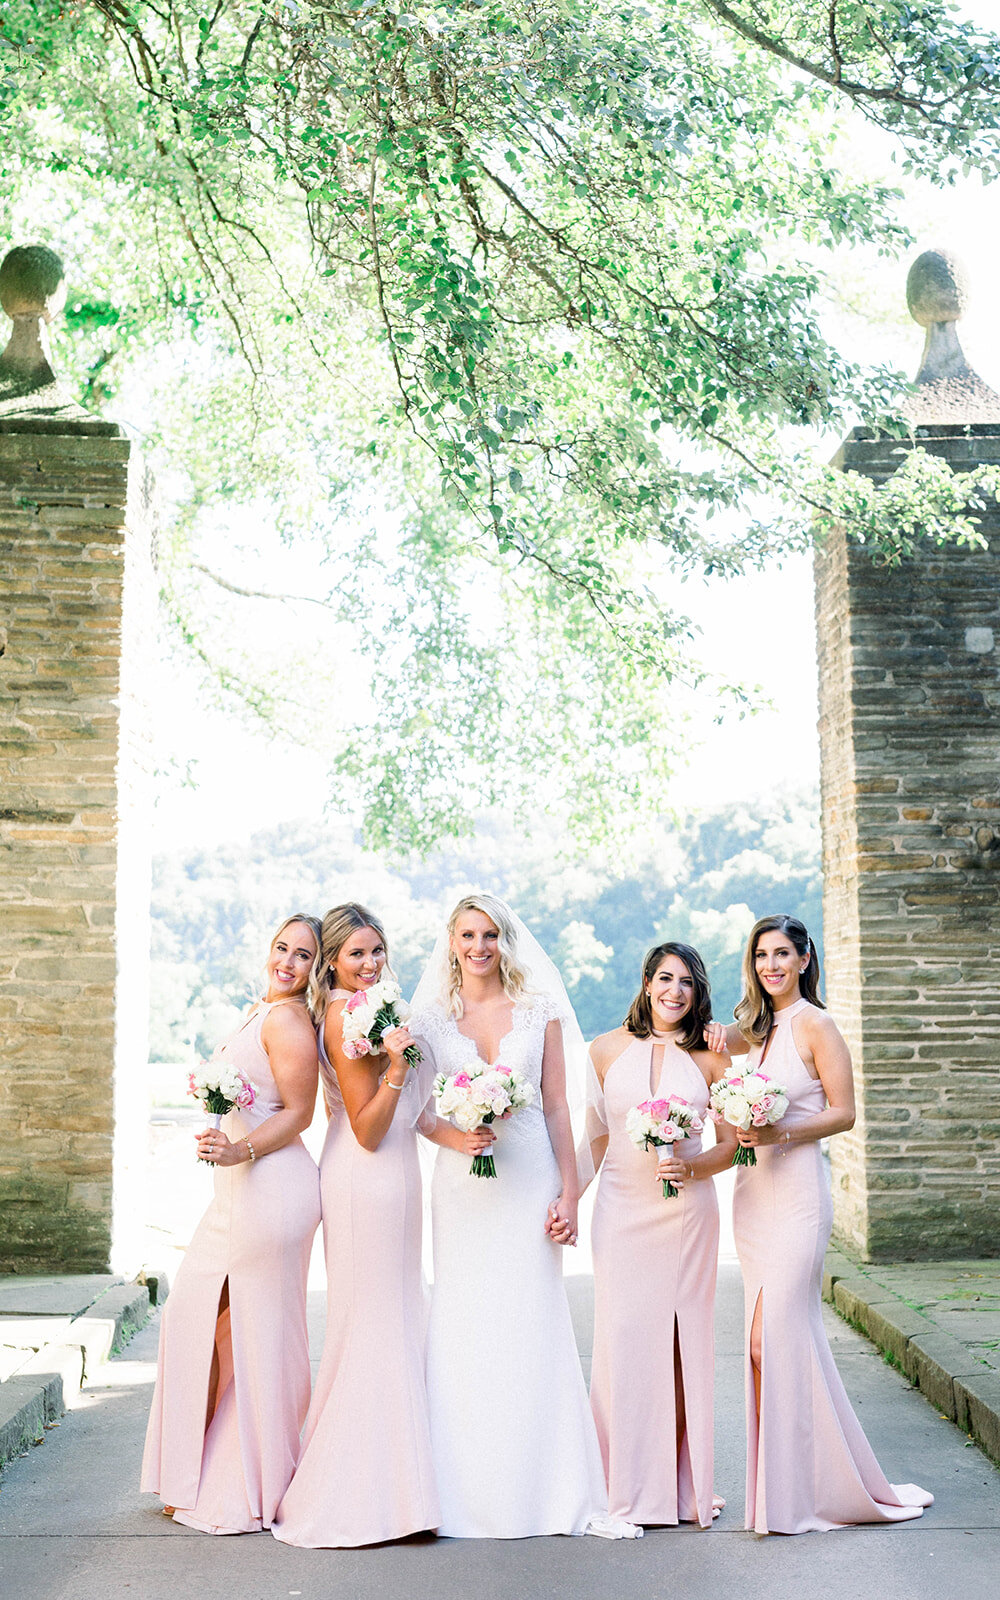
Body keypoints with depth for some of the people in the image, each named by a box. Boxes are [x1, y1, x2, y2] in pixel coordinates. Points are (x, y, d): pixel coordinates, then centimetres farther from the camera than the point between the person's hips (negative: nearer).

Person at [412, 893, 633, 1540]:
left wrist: (569, 1194, -3)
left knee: (535, 1324, 0)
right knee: (464, 1324, 0)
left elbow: (557, 1109, 3)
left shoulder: (539, 1010, 5)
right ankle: (470, 1488, 9)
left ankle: (553, 1489, 8)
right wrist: (453, 1135, -13)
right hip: (463, 1186, 1)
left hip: (531, 1178, -1)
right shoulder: (431, 1017, 7)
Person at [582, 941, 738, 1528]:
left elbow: (731, 1145, 5)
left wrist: (692, 1166, -13)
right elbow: (596, 1139, 10)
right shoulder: (608, 1049, 5)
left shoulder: (710, 1056, 2)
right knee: (623, 1341, 1)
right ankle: (632, 1486, 14)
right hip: (622, 1210, 1)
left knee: (684, 1341, 4)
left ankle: (687, 1484, 17)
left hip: (686, 1211, 0)